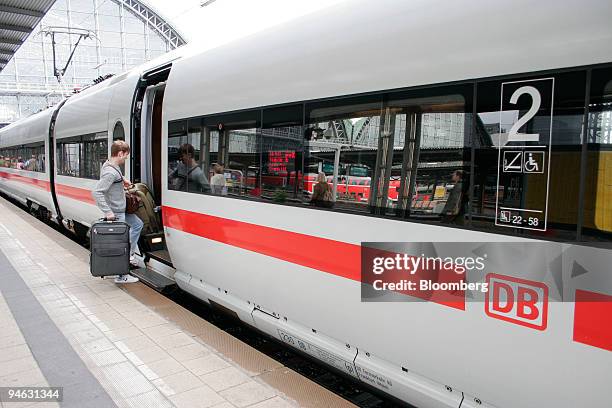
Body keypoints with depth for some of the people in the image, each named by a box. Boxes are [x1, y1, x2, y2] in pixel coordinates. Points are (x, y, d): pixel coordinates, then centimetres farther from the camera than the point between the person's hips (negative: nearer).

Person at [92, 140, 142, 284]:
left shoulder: (108, 164, 5)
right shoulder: (111, 173, -25)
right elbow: (96, 192, -31)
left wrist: (122, 179, 12)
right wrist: (108, 212, -31)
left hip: (121, 210, 10)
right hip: (116, 213, -10)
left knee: (138, 224, 26)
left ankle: (129, 255, 29)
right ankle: (122, 276, 8)